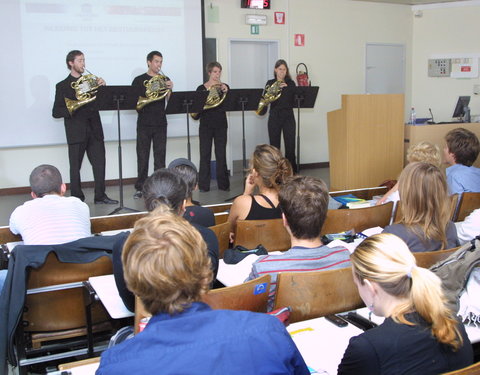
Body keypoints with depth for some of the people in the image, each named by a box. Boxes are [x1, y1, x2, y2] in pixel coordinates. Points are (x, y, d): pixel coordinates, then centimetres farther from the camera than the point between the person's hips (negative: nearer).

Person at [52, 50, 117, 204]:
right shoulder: (62, 86, 3)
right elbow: (56, 112, -3)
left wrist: (103, 86, -6)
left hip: (94, 130, 4)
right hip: (76, 132, -4)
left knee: (100, 164, 2)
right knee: (75, 167, 1)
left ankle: (100, 196, 11)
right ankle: (76, 198, 11)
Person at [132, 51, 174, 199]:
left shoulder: (164, 80, 12)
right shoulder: (139, 80, 6)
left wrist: (169, 89, -13)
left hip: (160, 123, 2)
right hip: (144, 123, -2)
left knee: (160, 156, 1)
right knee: (142, 156, 0)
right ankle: (140, 188, 6)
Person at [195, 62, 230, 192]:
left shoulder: (224, 87, 7)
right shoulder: (202, 88, 1)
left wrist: (225, 92, -22)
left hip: (221, 125, 2)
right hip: (206, 125, -1)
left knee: (221, 154, 3)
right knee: (205, 154, 1)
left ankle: (223, 184, 11)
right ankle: (203, 185, 6)